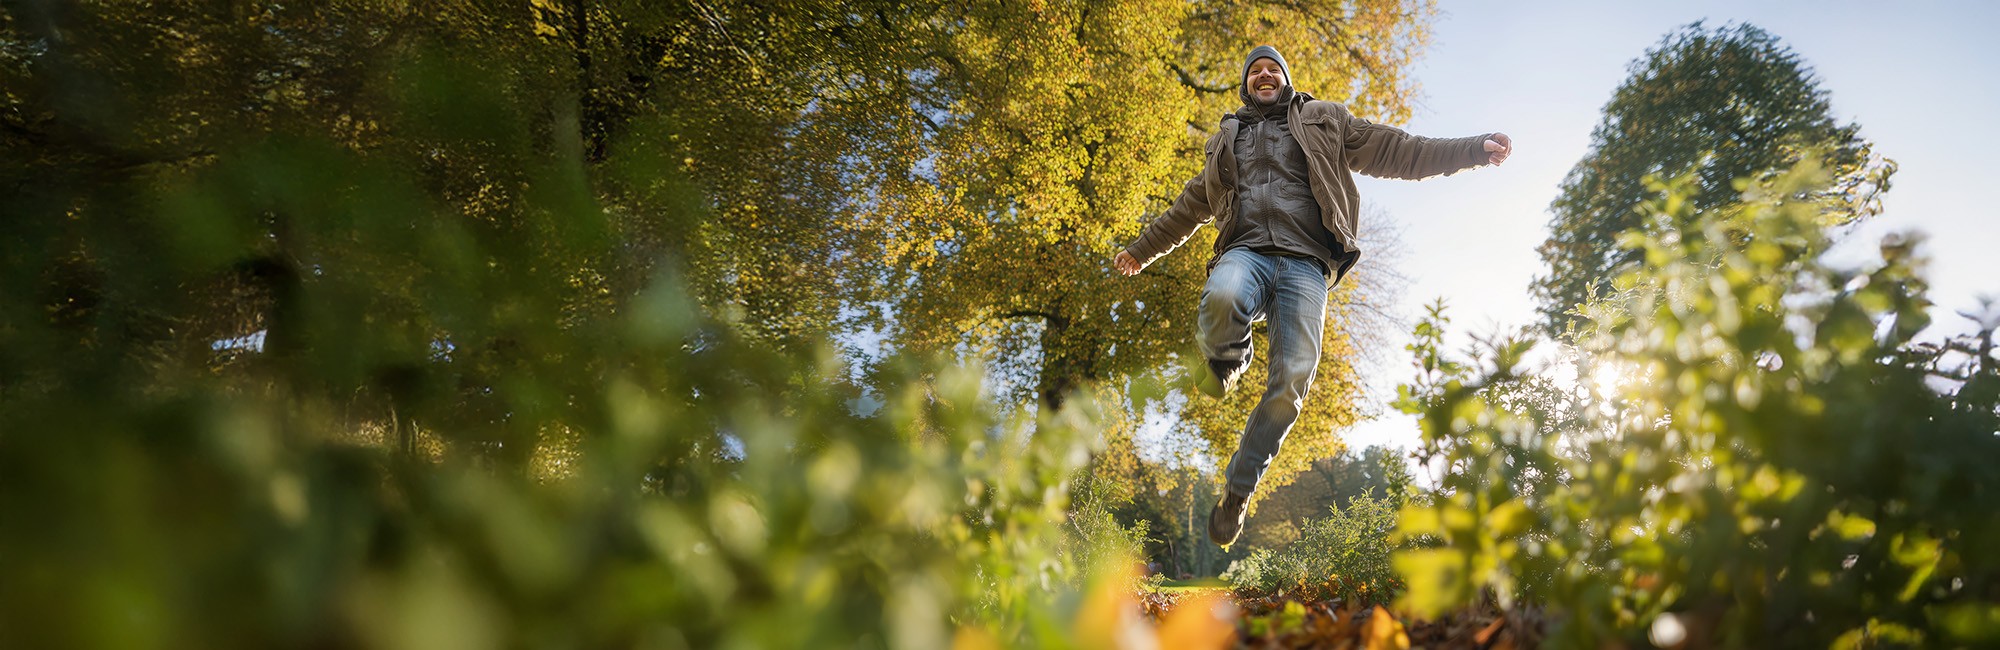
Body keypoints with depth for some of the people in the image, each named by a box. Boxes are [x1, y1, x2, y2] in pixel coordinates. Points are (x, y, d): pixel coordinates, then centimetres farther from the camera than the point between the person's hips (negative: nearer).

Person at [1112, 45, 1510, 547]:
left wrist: (1474, 149, 7)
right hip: (1246, 252, 1)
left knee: (1293, 379, -19)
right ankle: (1227, 363, -5)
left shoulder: (1324, 122, 23)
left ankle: (1237, 494, -9)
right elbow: (1189, 208, 40)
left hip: (1305, 264, 0)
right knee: (1220, 300, -40)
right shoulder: (1227, 140, 30)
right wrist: (1142, 250, 45)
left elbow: (1400, 153, 18)